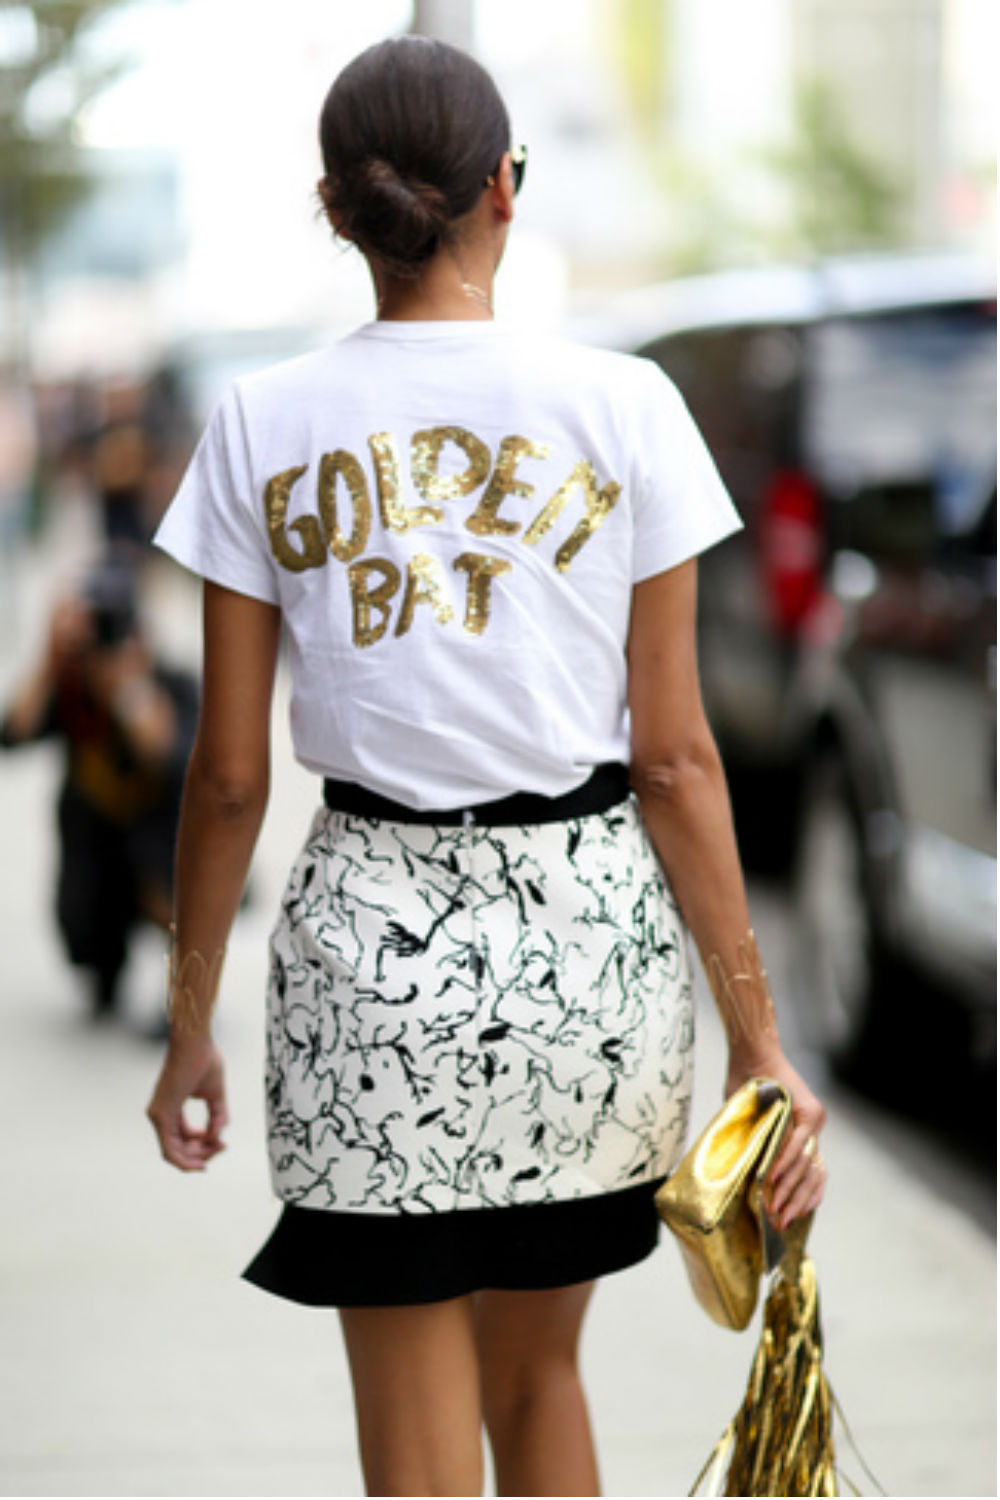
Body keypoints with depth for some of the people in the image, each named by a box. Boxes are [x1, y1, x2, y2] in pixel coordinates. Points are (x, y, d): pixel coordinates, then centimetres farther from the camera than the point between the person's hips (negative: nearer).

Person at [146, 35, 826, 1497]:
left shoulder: (262, 426, -2)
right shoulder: (621, 406, -4)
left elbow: (230, 772, 0)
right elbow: (675, 757, -4)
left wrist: (190, 1025, 12)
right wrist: (757, 1037, 2)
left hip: (367, 941, -1)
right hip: (586, 937, 1)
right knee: (541, 1375, 24)